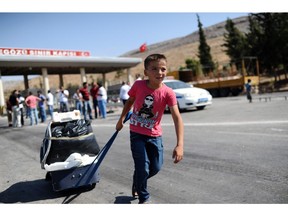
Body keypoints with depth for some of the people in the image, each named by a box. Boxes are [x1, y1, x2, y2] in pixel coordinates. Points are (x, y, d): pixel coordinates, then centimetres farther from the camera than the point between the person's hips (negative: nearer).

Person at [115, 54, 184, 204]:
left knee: (156, 167, 9)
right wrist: (121, 120, 10)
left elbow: (177, 118, -29)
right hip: (137, 133, -1)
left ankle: (138, 183, 41)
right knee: (143, 168, -6)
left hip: (154, 135, 1)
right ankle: (144, 198, 20)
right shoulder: (138, 85, -17)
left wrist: (179, 145, -40)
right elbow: (130, 101, 5)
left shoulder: (168, 93, -21)